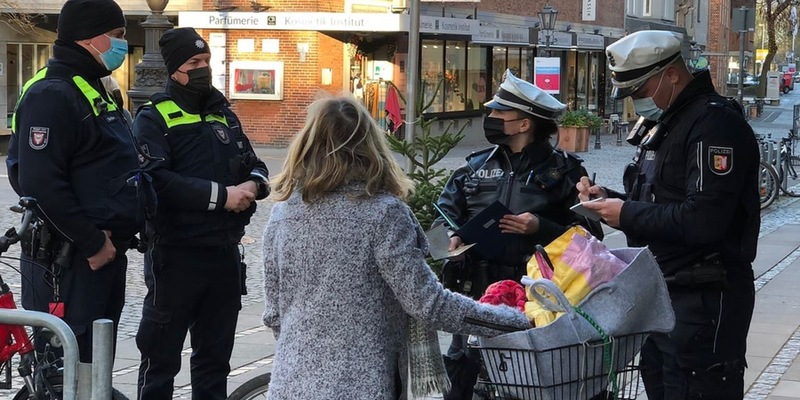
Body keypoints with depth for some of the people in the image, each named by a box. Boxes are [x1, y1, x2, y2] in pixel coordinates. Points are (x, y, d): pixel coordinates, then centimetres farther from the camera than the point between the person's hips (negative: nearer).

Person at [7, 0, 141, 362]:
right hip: (66, 260, -10)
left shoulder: (95, 91, 18)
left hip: (104, 251, 10)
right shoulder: (51, 95, -14)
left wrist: (119, 234, 13)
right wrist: (93, 243, -20)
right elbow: (41, 183, -23)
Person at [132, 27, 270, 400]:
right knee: (161, 358, 3)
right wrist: (220, 195, -21)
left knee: (215, 357, 15)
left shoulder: (224, 115, 15)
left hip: (225, 253, 6)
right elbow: (157, 180, -19)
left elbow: (255, 166, 20)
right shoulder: (154, 118, -5)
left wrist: (254, 184, -4)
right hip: (175, 254, -6)